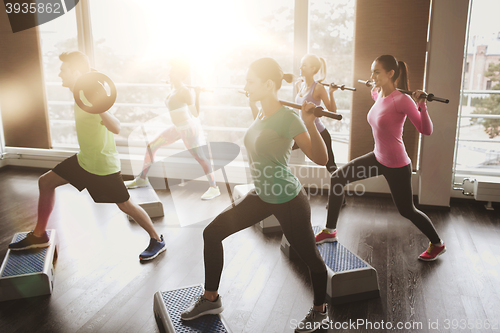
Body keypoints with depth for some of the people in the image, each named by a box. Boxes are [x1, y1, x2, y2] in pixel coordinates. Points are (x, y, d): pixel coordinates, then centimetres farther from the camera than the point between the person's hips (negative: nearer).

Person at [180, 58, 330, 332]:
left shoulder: (288, 119, -23)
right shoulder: (262, 113, 1)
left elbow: (321, 159, -28)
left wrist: (309, 123, -40)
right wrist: (253, 106, 24)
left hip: (289, 202, -8)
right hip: (262, 196, 8)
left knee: (309, 257, 12)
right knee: (212, 233, 7)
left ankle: (319, 311, 40)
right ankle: (210, 299, 24)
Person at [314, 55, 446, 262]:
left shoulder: (401, 100, -21)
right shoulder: (378, 96, 1)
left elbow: (427, 131, -22)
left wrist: (421, 105, -32)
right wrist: (375, 89, 21)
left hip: (397, 166, -8)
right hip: (379, 158, 8)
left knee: (407, 211, 8)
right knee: (337, 178, 6)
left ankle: (437, 245, 36)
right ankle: (330, 231, 19)